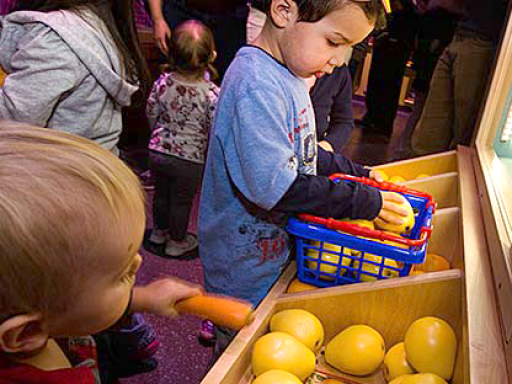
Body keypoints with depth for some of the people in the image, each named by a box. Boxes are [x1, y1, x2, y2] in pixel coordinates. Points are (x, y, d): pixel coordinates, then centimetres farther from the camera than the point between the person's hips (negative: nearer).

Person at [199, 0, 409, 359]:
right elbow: (275, 187, -31)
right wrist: (363, 201, -23)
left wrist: (356, 172, 9)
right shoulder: (255, 84, -28)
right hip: (246, 269, -9)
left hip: (278, 246, 9)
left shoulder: (287, 74, 4)